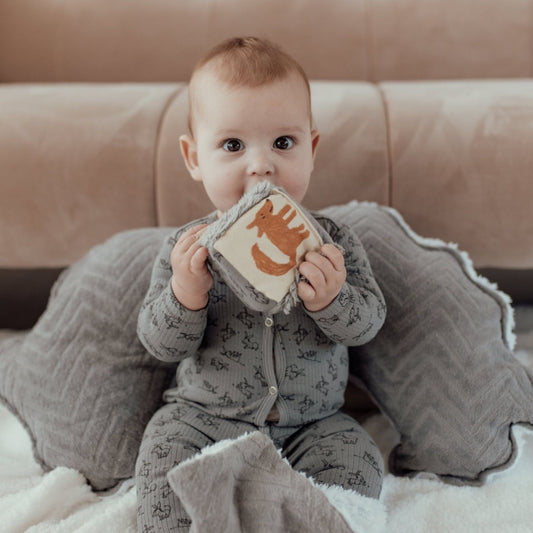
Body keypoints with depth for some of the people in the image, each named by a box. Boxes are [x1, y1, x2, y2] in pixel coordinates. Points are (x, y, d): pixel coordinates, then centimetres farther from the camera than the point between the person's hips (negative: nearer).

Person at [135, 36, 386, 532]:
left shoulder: (332, 242, -5)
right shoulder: (186, 248, -6)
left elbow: (368, 320, -6)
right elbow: (160, 343, -6)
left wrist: (331, 299, -29)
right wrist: (185, 293, -27)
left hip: (313, 421, 1)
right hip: (204, 415, 0)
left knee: (357, 462, -19)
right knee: (166, 449, -23)